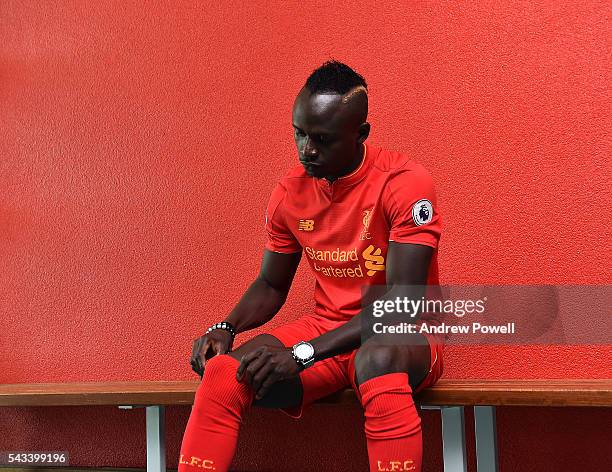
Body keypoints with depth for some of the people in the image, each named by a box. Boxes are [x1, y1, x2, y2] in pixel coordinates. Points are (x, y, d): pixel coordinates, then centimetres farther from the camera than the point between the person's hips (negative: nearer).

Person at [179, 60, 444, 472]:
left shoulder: (405, 183, -17)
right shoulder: (290, 194, 1)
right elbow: (271, 286, 14)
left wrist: (302, 354, -28)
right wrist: (225, 328, -7)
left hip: (399, 334, -4)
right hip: (326, 328, 5)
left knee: (379, 362, -40)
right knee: (222, 373, -19)